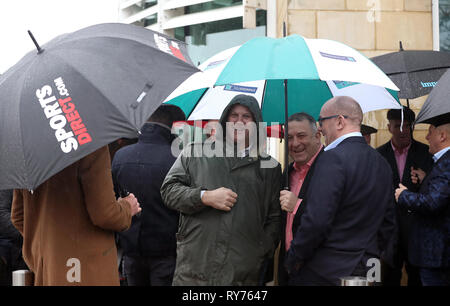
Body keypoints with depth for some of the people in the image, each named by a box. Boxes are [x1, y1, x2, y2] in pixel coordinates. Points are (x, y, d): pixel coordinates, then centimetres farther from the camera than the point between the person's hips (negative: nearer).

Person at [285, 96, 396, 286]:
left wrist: (293, 259, -10)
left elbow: (316, 220, -21)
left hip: (325, 273, -8)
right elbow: (389, 222, 14)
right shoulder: (381, 163, 10)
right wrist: (376, 259, 21)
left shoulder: (333, 158, -15)